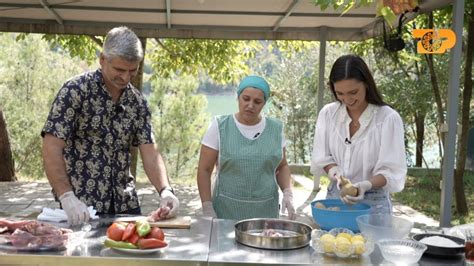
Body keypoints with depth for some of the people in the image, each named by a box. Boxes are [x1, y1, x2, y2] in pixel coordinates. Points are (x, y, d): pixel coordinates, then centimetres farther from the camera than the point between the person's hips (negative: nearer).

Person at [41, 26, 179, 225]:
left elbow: (149, 152, -1)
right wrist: (67, 197, -26)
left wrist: (165, 191, -17)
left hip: (126, 204, 5)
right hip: (81, 208, -5)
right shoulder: (76, 90, -11)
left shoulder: (137, 101, 4)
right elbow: (51, 149, -15)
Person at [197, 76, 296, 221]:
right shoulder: (219, 127, -3)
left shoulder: (275, 128, 4)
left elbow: (282, 166, 15)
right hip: (227, 210, -2)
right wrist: (208, 209, -8)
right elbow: (204, 170, -2)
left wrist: (287, 193, -1)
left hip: (266, 211, 2)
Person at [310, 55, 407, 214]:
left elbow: (391, 171, -13)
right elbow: (320, 157, 0)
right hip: (335, 197, 3)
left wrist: (365, 185, -31)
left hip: (373, 202, -3)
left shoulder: (388, 118, -13)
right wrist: (334, 171, -20)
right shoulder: (328, 113, -2)